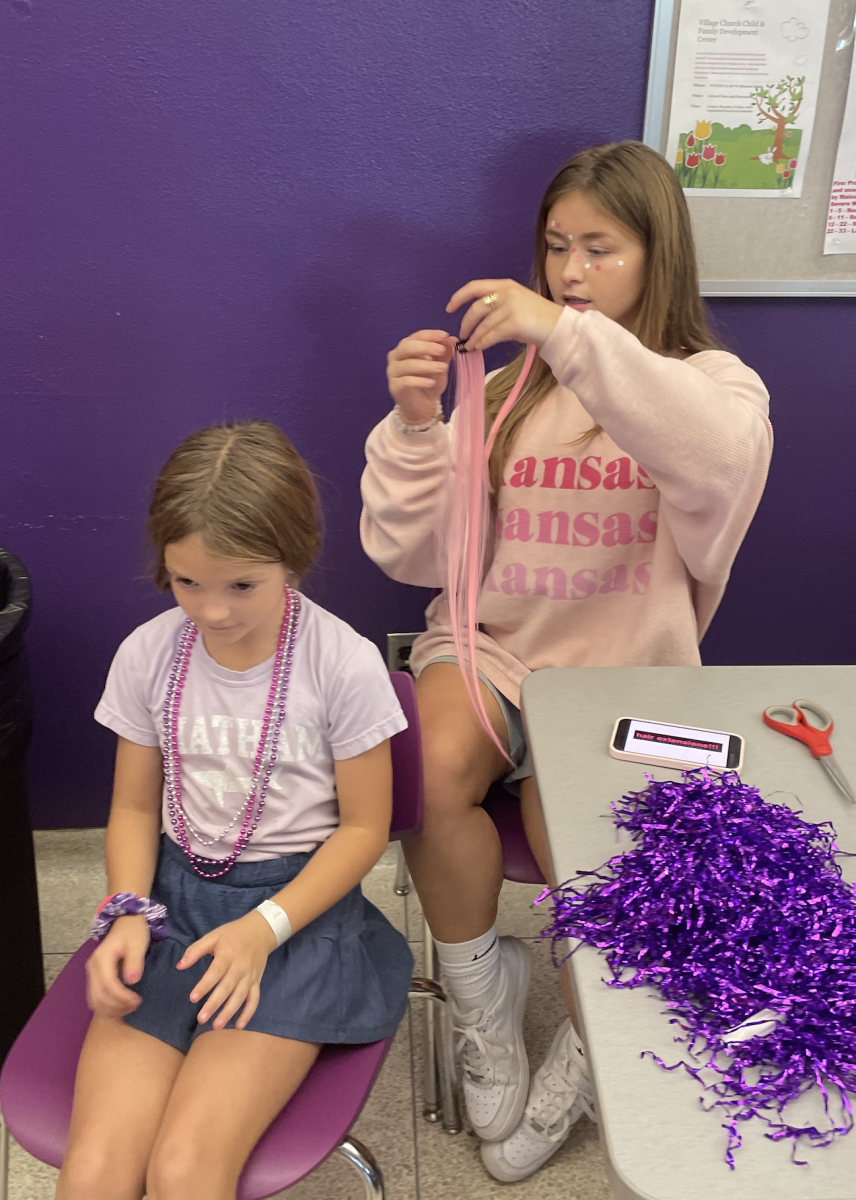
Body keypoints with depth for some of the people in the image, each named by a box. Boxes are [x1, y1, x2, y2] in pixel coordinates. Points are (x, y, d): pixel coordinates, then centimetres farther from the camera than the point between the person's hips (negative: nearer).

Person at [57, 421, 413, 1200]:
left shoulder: (344, 664, -12)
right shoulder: (147, 655, -2)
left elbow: (363, 826, -4)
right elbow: (135, 807, 9)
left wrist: (264, 927, -16)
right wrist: (127, 912, -9)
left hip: (297, 903, -3)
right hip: (175, 895, 3)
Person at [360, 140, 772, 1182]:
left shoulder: (711, 382, 2)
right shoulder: (508, 389, 8)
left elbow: (722, 453, -27)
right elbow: (414, 556, 1)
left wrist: (572, 336, -32)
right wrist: (414, 425, -14)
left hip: (619, 668, -2)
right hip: (492, 645, 2)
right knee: (435, 766, -29)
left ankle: (586, 1054, 12)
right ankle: (484, 997, 1)